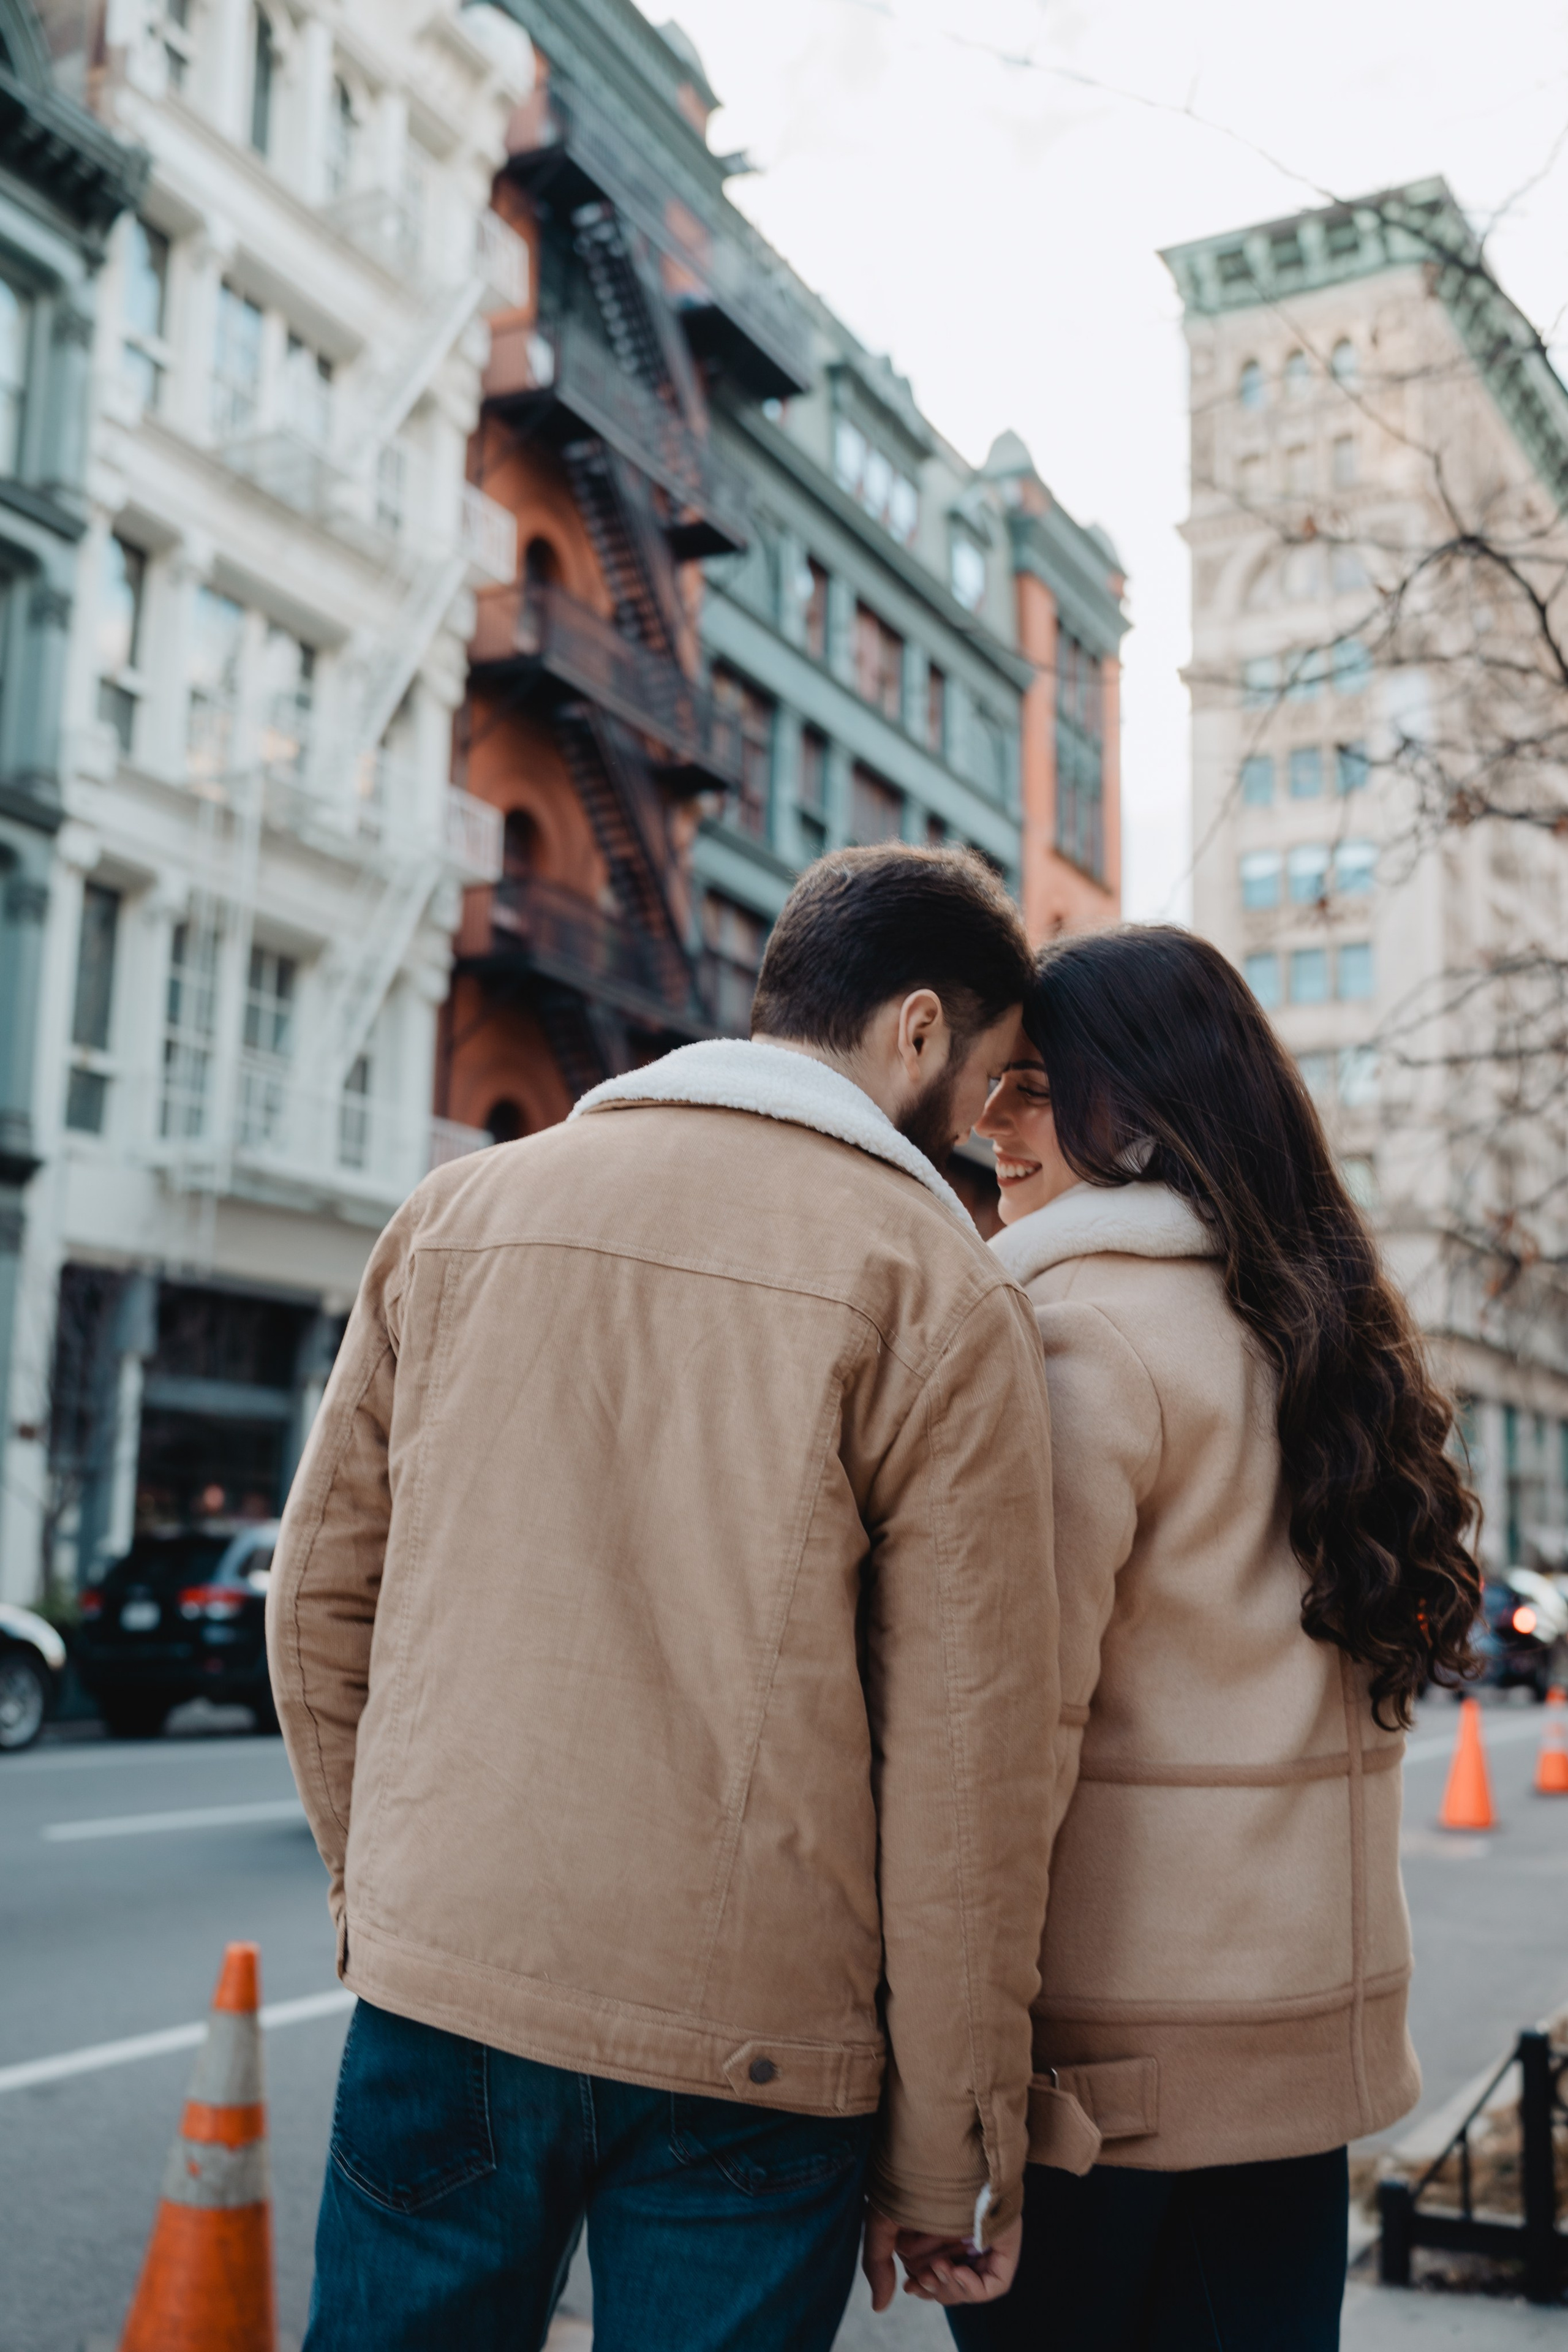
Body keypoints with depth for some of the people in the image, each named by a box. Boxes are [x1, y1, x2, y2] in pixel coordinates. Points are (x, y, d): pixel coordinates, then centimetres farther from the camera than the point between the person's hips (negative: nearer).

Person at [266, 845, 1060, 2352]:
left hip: (441, 1989, 4)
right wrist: (950, 2160, -3)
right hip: (752, 2041, -3)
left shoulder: (459, 1210, 6)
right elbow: (968, 1757, -10)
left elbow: (320, 1595, 8)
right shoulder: (938, 1289, -7)